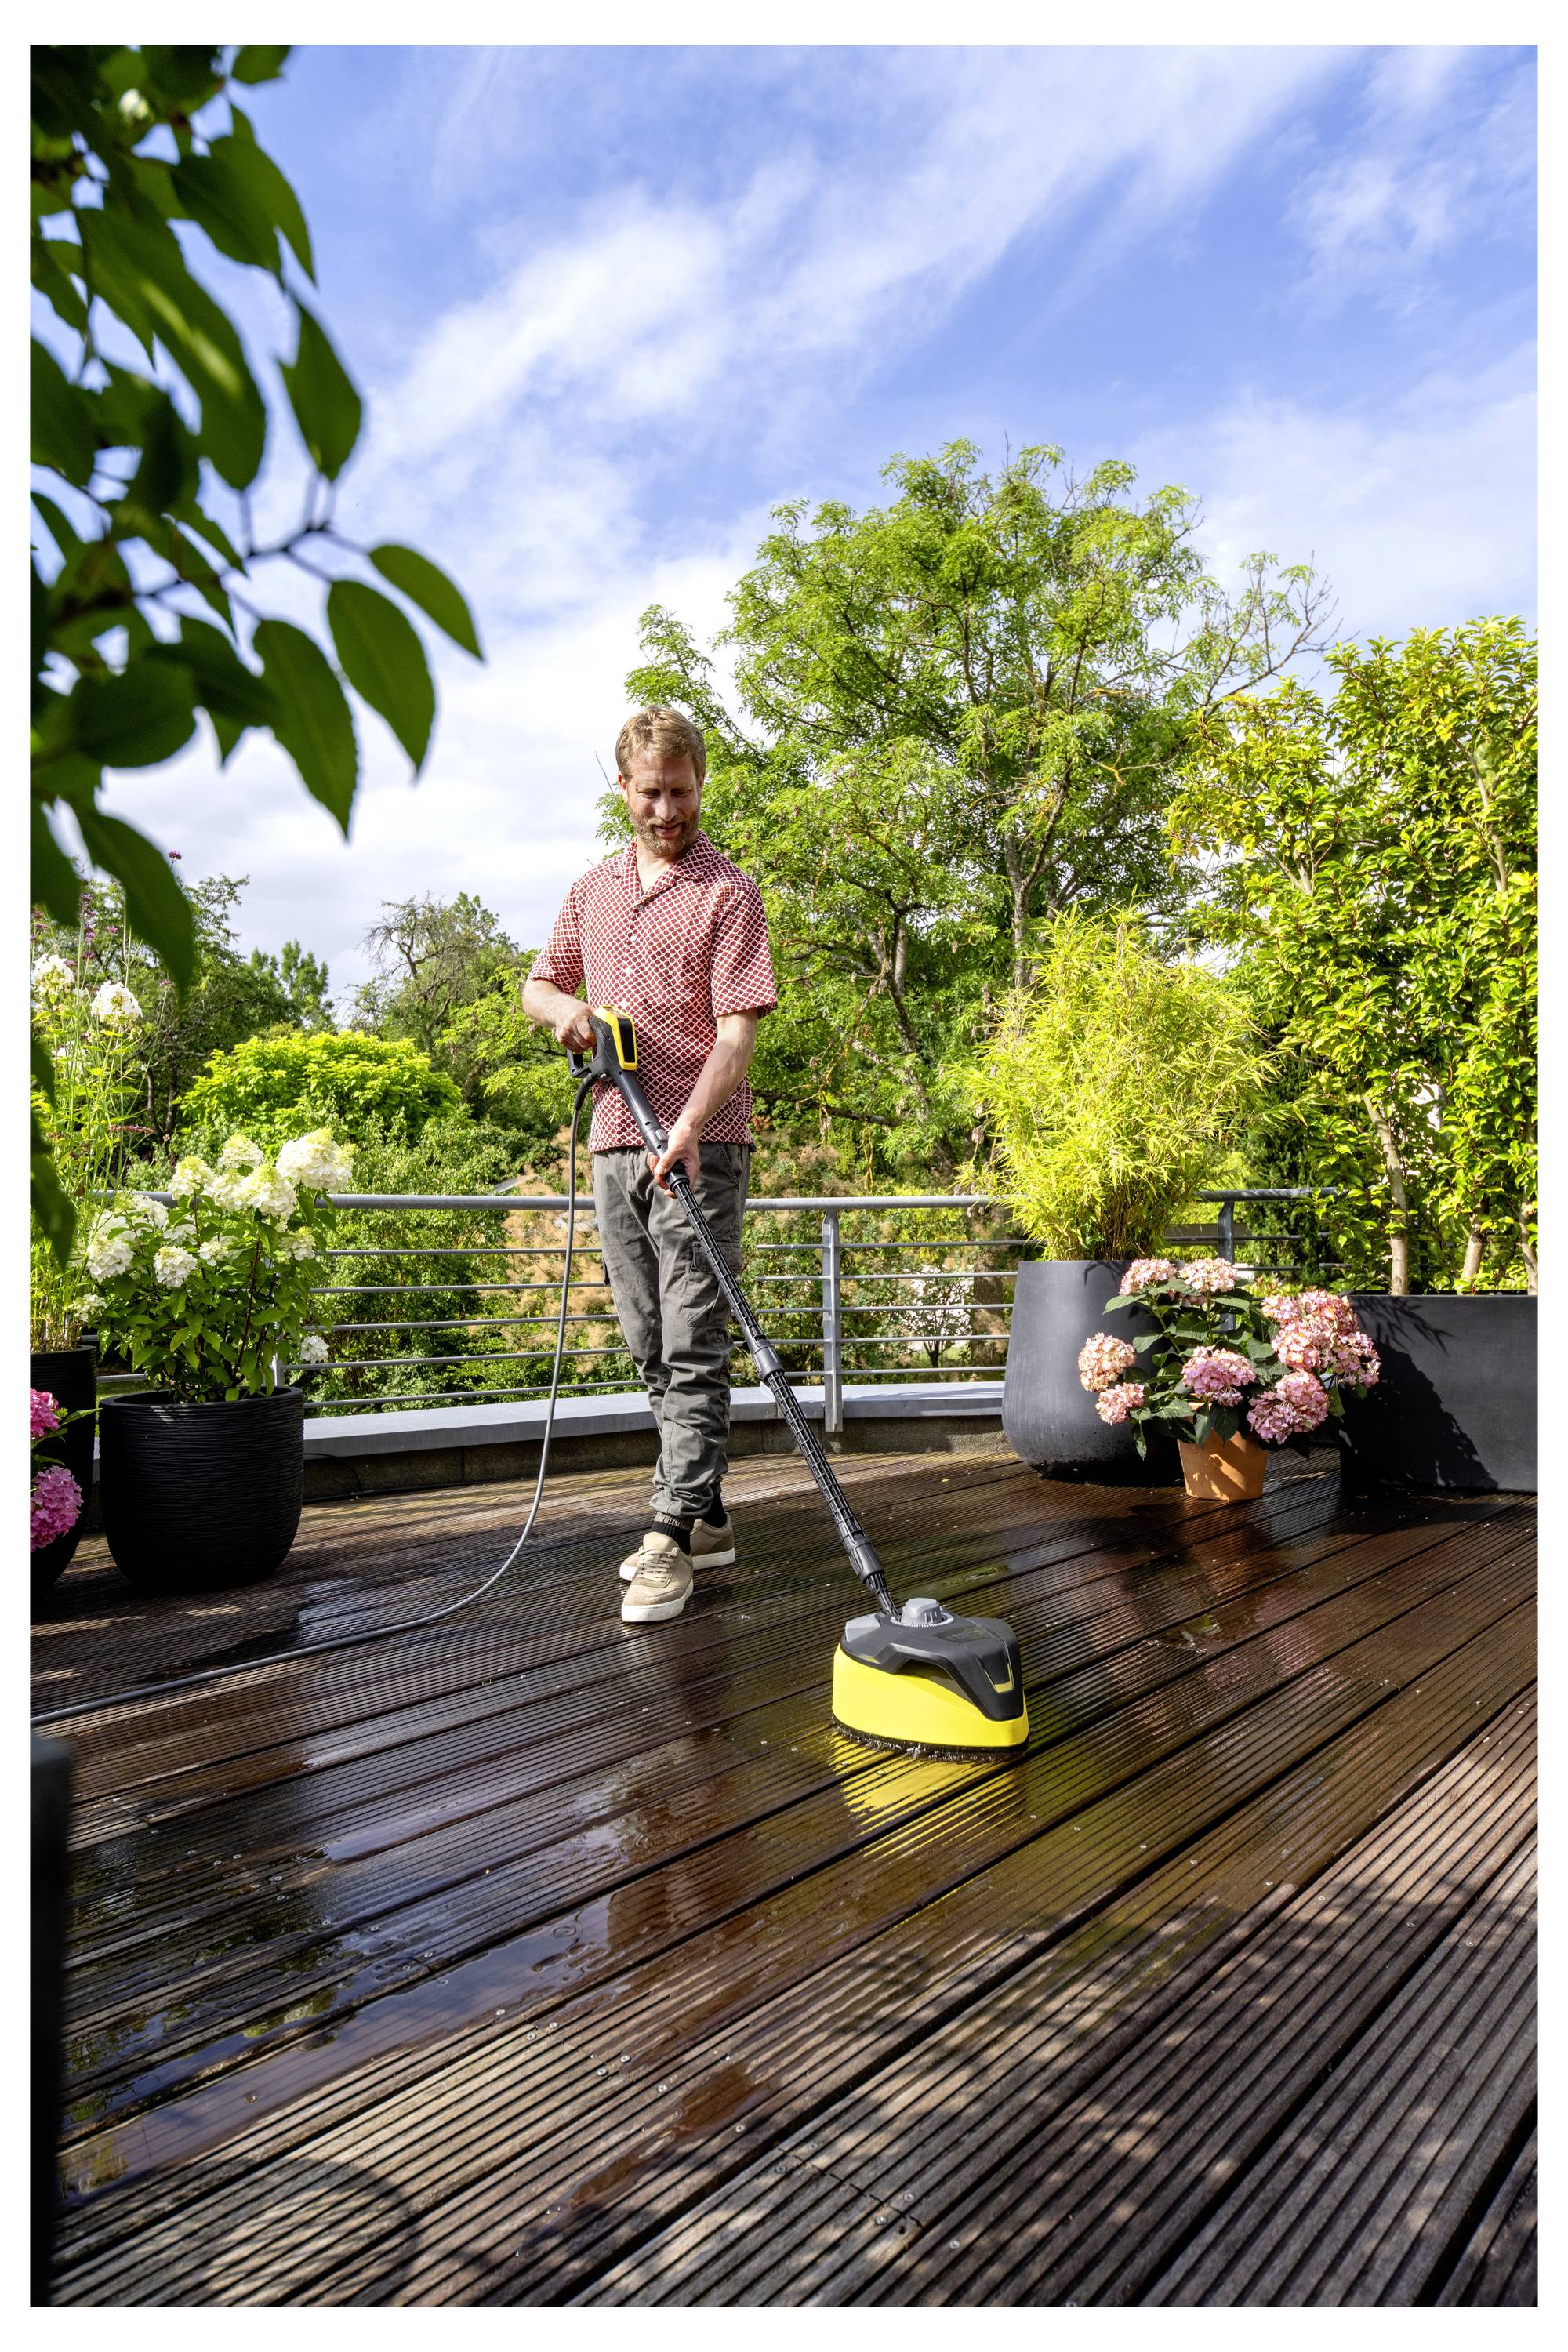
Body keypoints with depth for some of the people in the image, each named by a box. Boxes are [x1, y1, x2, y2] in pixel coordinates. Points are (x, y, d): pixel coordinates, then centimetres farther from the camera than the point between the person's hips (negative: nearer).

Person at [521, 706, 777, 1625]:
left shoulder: (729, 892, -3)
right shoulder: (593, 890, 16)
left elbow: (739, 1031, -11)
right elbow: (539, 984, 27)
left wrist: (688, 1126, -26)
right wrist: (564, 1008, 2)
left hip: (701, 1146, -6)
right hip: (617, 1144, 7)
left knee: (694, 1350, -7)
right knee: (654, 1350, 10)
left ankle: (673, 1537, -3)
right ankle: (706, 1518, 21)